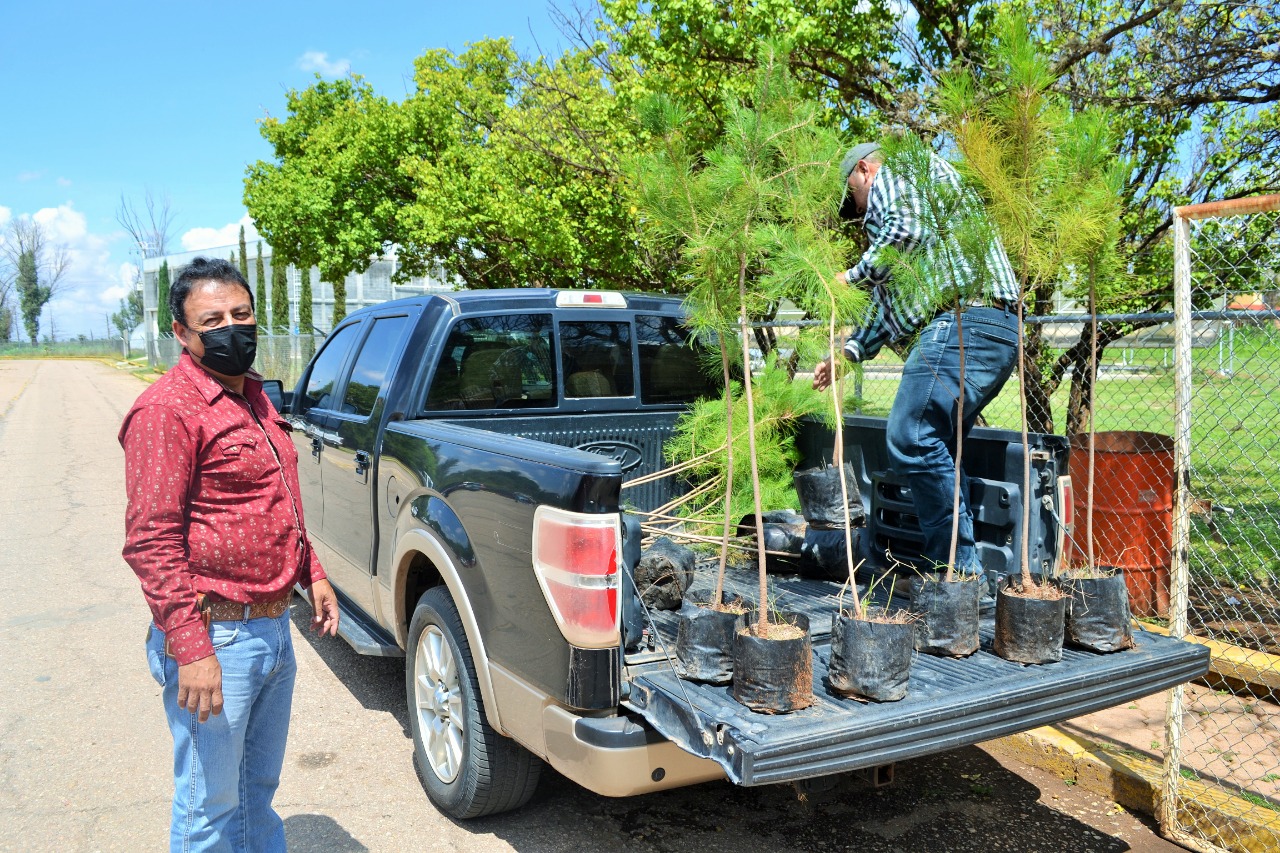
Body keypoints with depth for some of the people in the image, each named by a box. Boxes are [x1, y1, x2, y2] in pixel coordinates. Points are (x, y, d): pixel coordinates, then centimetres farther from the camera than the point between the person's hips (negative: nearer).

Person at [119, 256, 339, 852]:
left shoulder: (254, 398, 12)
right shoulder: (167, 409, -16)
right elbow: (150, 541, -21)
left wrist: (312, 574, 16)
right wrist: (190, 649, -23)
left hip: (273, 629, 8)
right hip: (216, 638, -8)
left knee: (258, 790, 22)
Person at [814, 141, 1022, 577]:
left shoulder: (896, 170, 10)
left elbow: (906, 229, -14)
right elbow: (888, 302, 37)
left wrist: (855, 274, 0)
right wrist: (848, 352, 34)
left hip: (962, 320, -11)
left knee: (911, 440, -16)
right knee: (937, 448, 11)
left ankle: (961, 570, -13)